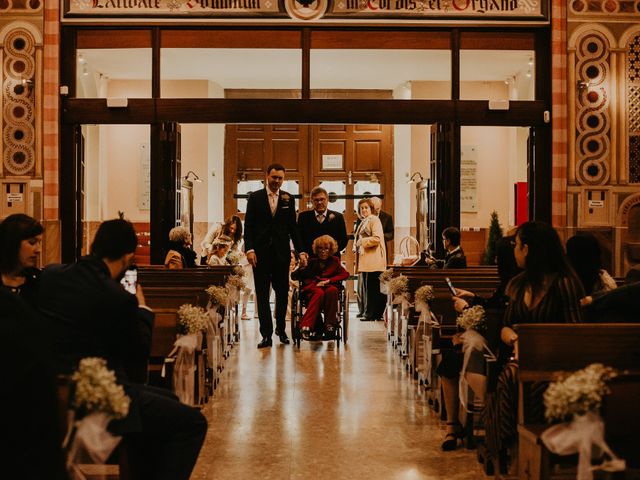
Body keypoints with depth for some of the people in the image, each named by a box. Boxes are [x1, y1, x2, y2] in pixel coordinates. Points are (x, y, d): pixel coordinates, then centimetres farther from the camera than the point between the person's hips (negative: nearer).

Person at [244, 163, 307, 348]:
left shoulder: (288, 199, 8)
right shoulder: (255, 198, 3)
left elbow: (293, 227, 9)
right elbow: (248, 226, 0)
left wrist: (300, 251, 2)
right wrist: (249, 249, -12)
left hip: (281, 252, 2)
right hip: (261, 253, -2)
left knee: (283, 292, 8)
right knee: (262, 294, -1)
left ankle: (281, 329, 26)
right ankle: (266, 334, 2)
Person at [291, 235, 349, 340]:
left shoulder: (334, 261, 17)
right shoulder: (312, 261, 11)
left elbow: (345, 274, 3)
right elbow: (294, 276, 7)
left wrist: (328, 281, -9)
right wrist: (303, 267, -13)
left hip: (329, 286, 1)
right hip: (312, 287, -1)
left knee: (332, 291, -35)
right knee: (319, 293, -38)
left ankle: (330, 325, -35)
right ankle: (306, 327, -46)